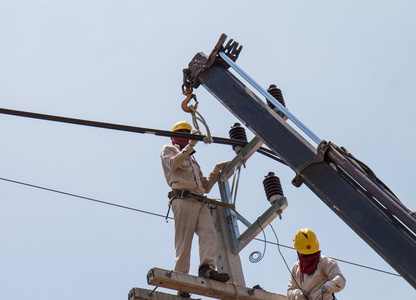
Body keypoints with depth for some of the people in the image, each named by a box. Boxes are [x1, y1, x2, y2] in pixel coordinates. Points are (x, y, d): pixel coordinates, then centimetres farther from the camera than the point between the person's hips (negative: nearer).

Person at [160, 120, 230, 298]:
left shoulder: (192, 160, 39)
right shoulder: (168, 149, 20)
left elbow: (205, 186, 34)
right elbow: (173, 164, -5)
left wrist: (217, 170, 25)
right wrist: (190, 145, -10)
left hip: (199, 202, 6)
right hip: (182, 199, -6)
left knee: (209, 233, -18)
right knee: (184, 240, -14)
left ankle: (207, 268, -31)